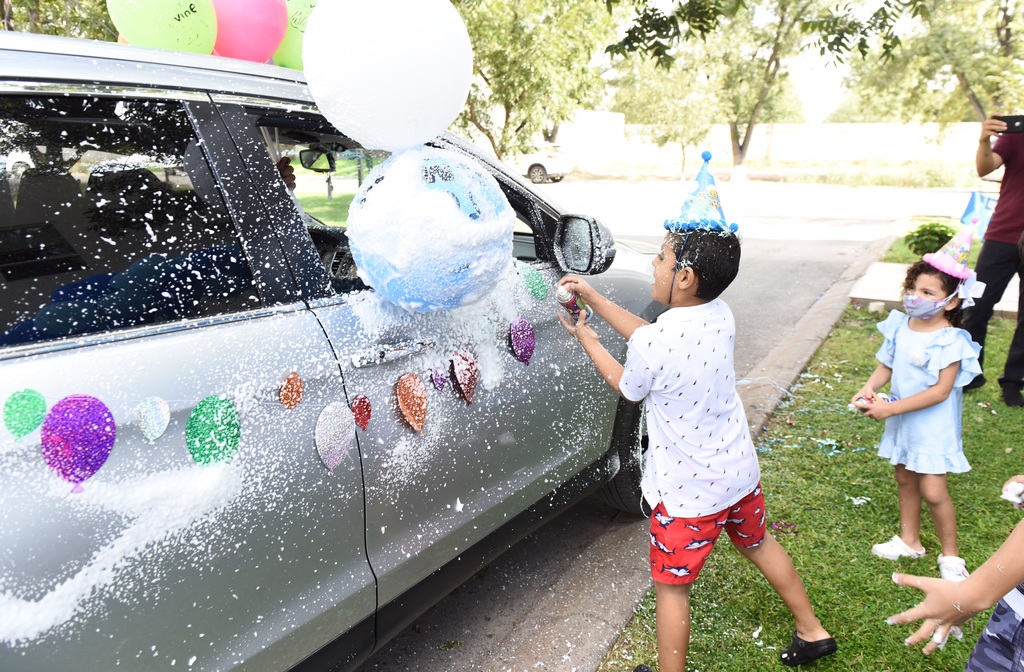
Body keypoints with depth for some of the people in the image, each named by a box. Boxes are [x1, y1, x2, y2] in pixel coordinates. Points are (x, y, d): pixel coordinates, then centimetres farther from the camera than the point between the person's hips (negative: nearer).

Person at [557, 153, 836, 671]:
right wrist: (594, 298, 8)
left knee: (671, 587, 11)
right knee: (759, 544, 30)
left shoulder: (651, 345, -28)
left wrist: (587, 339, 6)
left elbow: (627, 387, -5)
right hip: (738, 470, 8)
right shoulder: (720, 316, -6)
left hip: (686, 490, -8)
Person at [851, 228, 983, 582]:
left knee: (932, 490, -3)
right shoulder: (900, 327, -3)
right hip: (901, 421, 6)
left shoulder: (950, 341, -21)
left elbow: (940, 391, -24)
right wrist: (869, 388, -14)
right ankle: (909, 540, 37)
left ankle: (950, 555, 19)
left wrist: (891, 408, -26)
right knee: (905, 480, 19)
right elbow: (887, 365, 6)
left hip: (932, 427, -6)